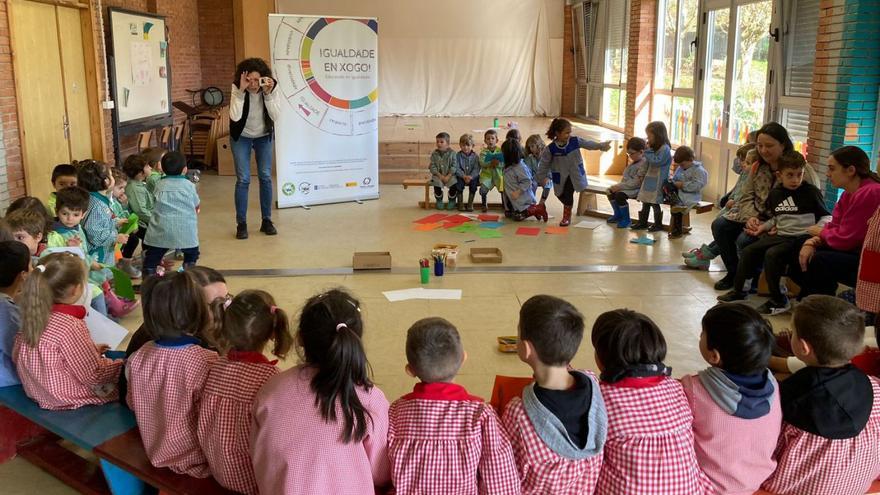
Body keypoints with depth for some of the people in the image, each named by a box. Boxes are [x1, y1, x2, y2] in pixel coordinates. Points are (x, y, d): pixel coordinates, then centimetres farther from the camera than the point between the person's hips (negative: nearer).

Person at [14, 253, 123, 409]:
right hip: (68, 399, -8)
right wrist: (122, 365, -6)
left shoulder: (35, 315, -6)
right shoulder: (70, 326, -30)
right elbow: (93, 376, -24)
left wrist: (90, 350, 11)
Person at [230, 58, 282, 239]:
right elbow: (235, 117, -34)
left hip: (264, 136, 2)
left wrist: (268, 94, -36)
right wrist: (241, 91, -41)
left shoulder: (271, 88, -20)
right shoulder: (237, 89, -23)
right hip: (241, 136, -2)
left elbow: (276, 116, -26)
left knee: (265, 177, -1)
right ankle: (241, 224, 1)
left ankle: (267, 221, 11)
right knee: (243, 179, -7)